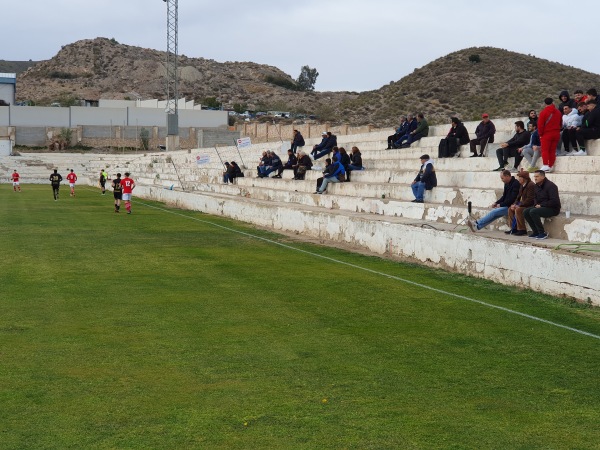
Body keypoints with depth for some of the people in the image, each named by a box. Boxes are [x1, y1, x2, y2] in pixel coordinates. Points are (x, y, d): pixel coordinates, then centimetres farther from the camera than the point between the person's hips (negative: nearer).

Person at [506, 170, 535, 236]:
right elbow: (519, 197, 19)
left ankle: (522, 230, -23)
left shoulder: (530, 185, -18)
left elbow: (529, 199, -24)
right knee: (510, 209, 5)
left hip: (530, 206, -10)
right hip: (523, 204, 10)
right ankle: (513, 228, 5)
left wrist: (519, 205, -24)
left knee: (518, 210, -29)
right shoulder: (522, 186, 13)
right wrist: (515, 204, 1)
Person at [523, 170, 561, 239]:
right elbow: (535, 198, 22)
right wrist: (536, 204, -1)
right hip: (540, 207, 9)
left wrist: (541, 205, -19)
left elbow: (554, 201, -22)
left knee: (533, 212, -29)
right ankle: (535, 232, -3)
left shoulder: (550, 185, -16)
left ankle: (542, 233, -20)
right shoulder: (537, 186, 10)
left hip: (553, 208, -9)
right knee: (526, 212, -7)